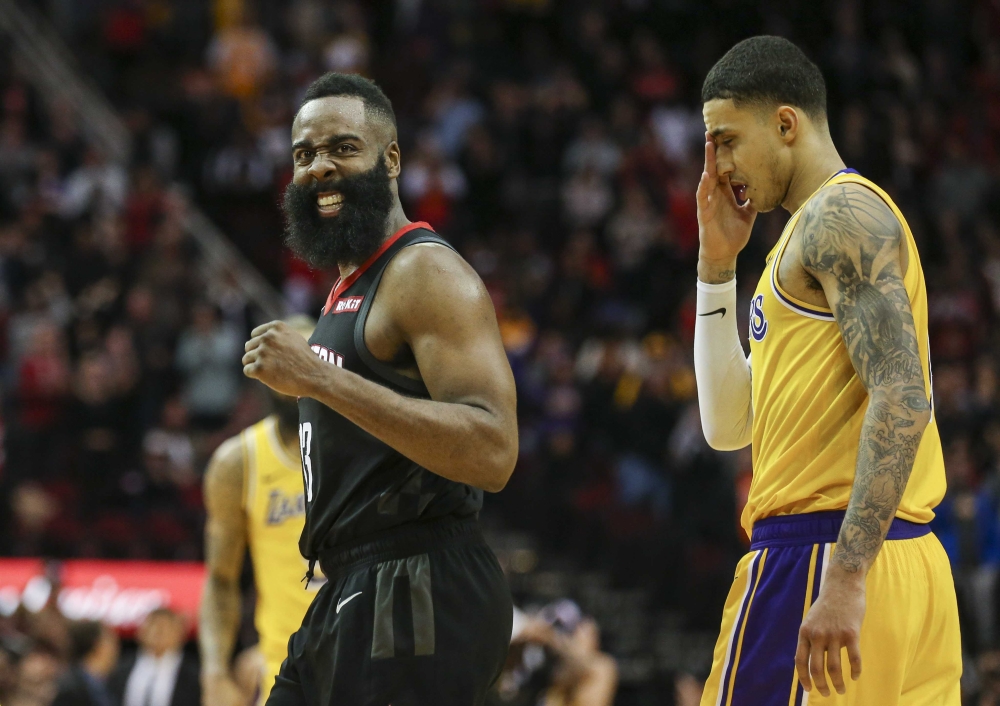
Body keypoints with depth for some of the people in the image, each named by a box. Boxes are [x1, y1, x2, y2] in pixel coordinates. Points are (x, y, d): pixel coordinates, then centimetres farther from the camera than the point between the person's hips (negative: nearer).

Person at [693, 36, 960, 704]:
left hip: (822, 554, -10)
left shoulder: (841, 216, -7)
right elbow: (730, 425, 24)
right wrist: (717, 267, 18)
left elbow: (903, 399, -20)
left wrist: (847, 576, -27)